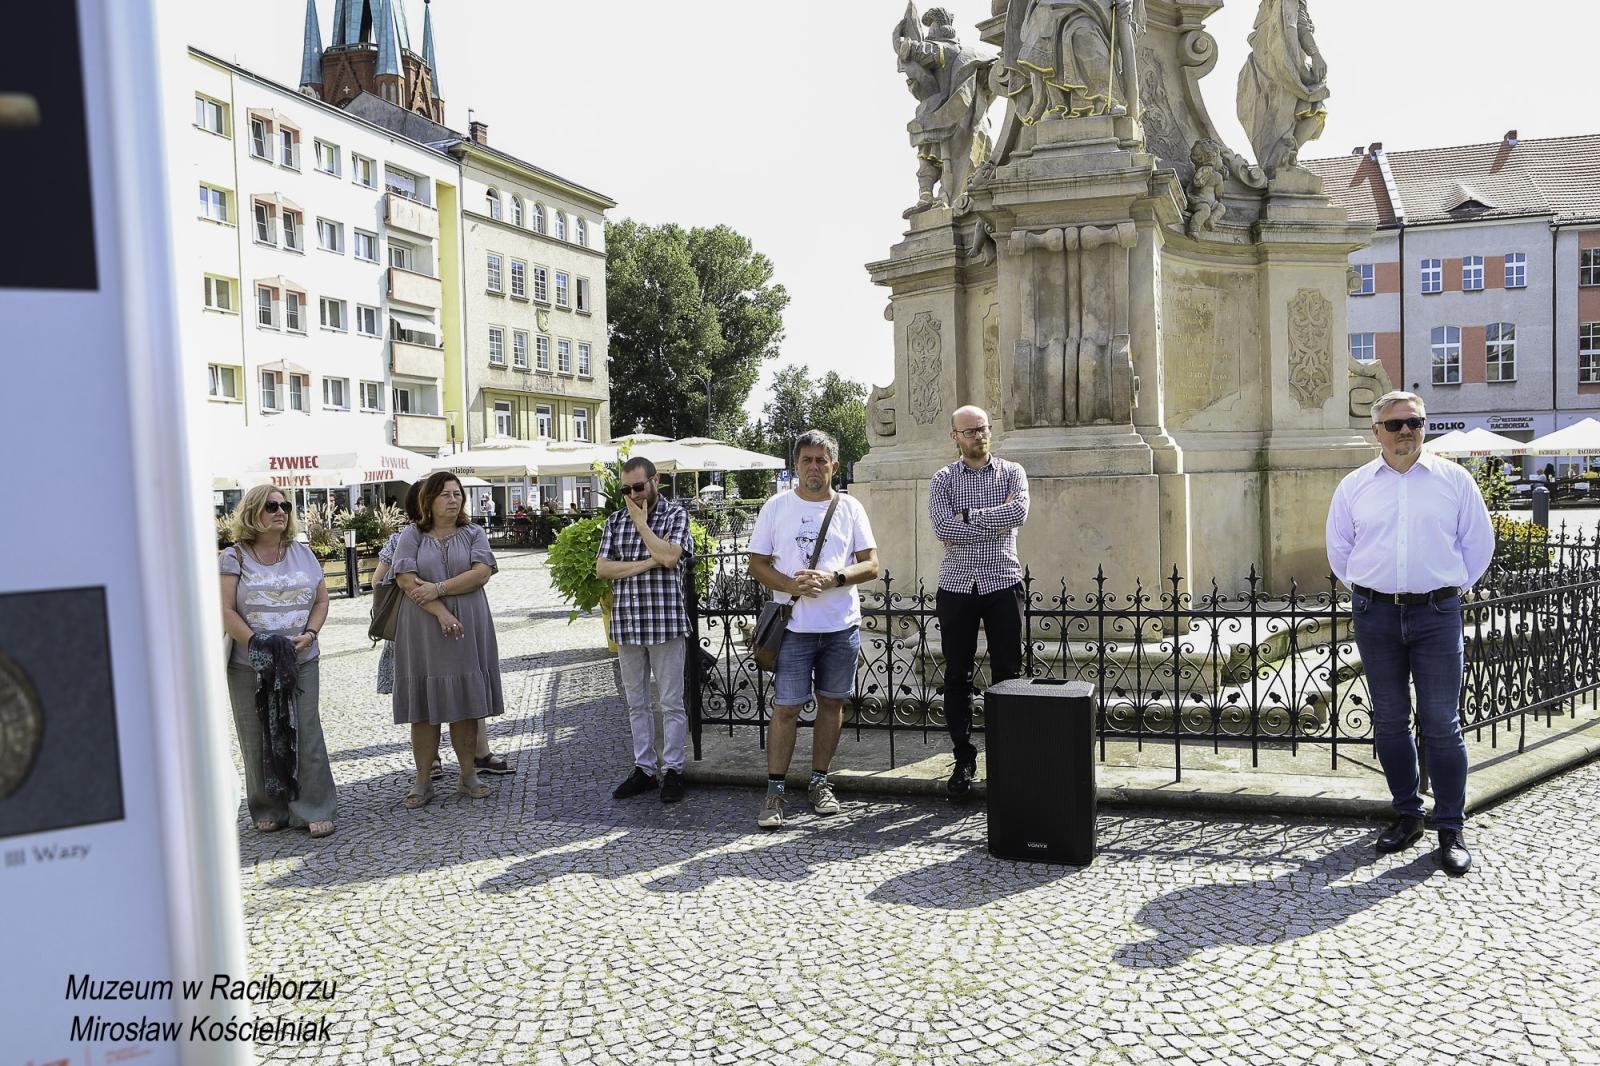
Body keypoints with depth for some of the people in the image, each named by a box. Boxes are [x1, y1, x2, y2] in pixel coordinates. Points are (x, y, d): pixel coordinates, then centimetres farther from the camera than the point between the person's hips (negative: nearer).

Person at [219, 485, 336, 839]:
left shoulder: (302, 553, 9)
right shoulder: (234, 557, 0)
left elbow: (322, 600, 11)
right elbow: (225, 610, -7)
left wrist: (309, 634, -6)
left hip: (301, 662, 2)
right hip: (250, 665, -2)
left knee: (306, 735, -1)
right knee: (260, 739, 5)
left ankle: (313, 810, 5)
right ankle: (269, 810, 18)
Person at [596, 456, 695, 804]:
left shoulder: (675, 514, -1)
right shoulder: (615, 521, 10)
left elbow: (669, 556, -17)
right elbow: (602, 567, 0)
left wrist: (640, 521, -8)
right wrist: (647, 563, -10)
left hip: (665, 622, -4)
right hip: (626, 624, 4)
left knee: (672, 702, 2)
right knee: (636, 702, 12)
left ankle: (673, 770, 12)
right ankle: (643, 768, 22)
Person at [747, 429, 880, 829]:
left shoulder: (850, 508, 6)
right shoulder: (776, 507, 3)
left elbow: (871, 565, 2)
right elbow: (757, 565, 2)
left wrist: (833, 578, -16)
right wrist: (791, 585, -15)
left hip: (842, 626, 2)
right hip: (794, 626, -2)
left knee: (832, 702, 10)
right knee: (786, 707, -4)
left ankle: (819, 783, 23)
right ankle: (775, 792, 4)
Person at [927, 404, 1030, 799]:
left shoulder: (1011, 472, 7)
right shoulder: (943, 479, 6)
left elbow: (1019, 512, -13)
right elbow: (943, 528, -11)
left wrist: (968, 516, -10)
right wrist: (996, 522, -10)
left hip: (1002, 585, 0)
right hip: (956, 586, 1)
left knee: (1007, 674, 3)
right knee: (957, 676, 5)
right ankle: (963, 759, 14)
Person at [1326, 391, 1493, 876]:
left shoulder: (1453, 479, 3)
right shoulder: (1354, 486, 6)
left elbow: (1479, 542, 10)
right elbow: (1339, 548, 16)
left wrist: (1452, 586, 9)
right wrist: (1365, 589, 12)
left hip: (1436, 613, -2)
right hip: (1376, 614, 2)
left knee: (1441, 724, -2)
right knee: (1389, 722, 8)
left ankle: (1450, 830, 7)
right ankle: (1407, 816, 22)